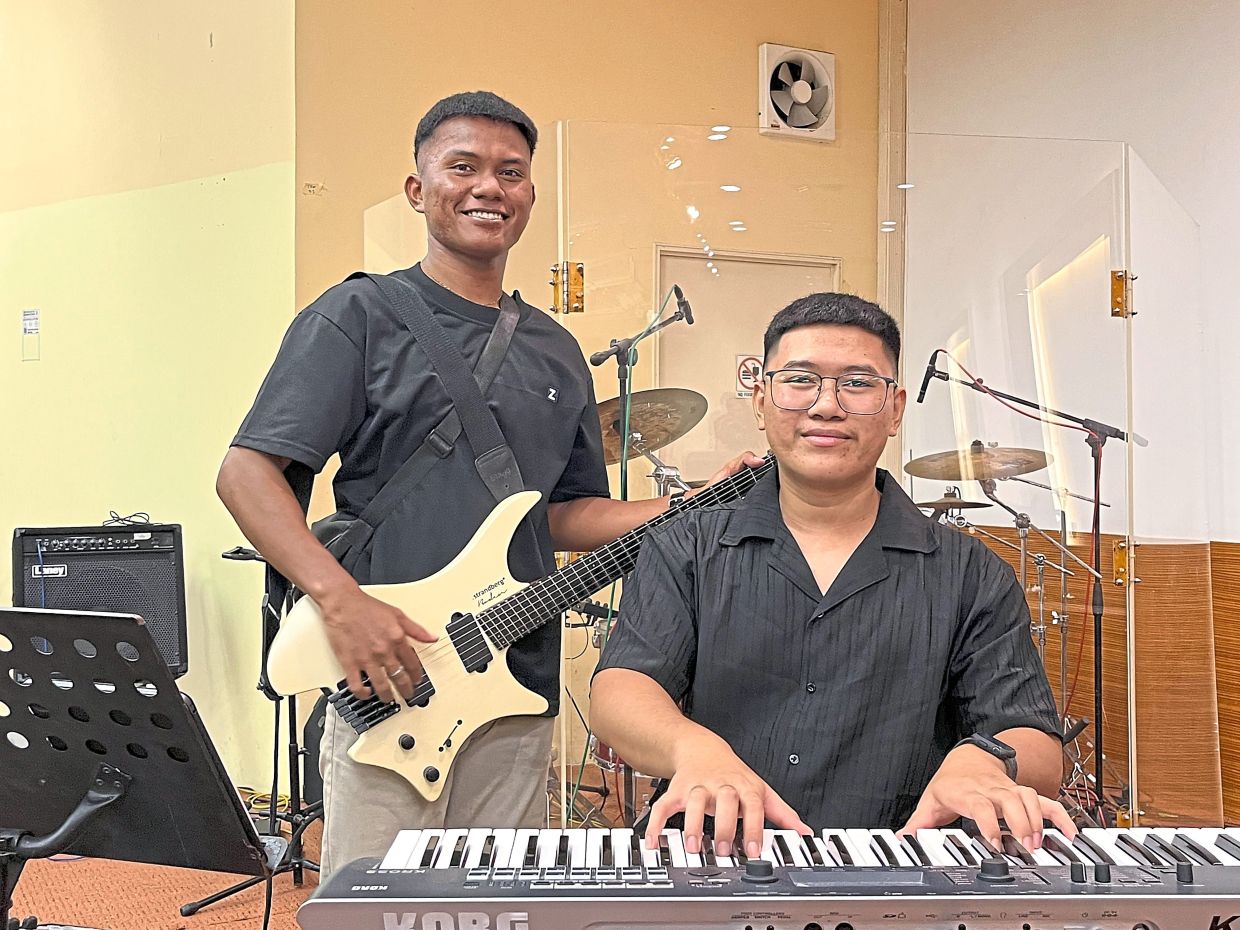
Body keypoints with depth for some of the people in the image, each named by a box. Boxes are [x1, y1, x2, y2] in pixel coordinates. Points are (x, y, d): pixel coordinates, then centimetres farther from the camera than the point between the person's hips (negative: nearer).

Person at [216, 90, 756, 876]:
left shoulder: (555, 351, 13)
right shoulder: (359, 317, -5)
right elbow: (247, 472, -10)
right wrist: (341, 598, -24)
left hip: (518, 692, 6)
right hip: (385, 687, -5)